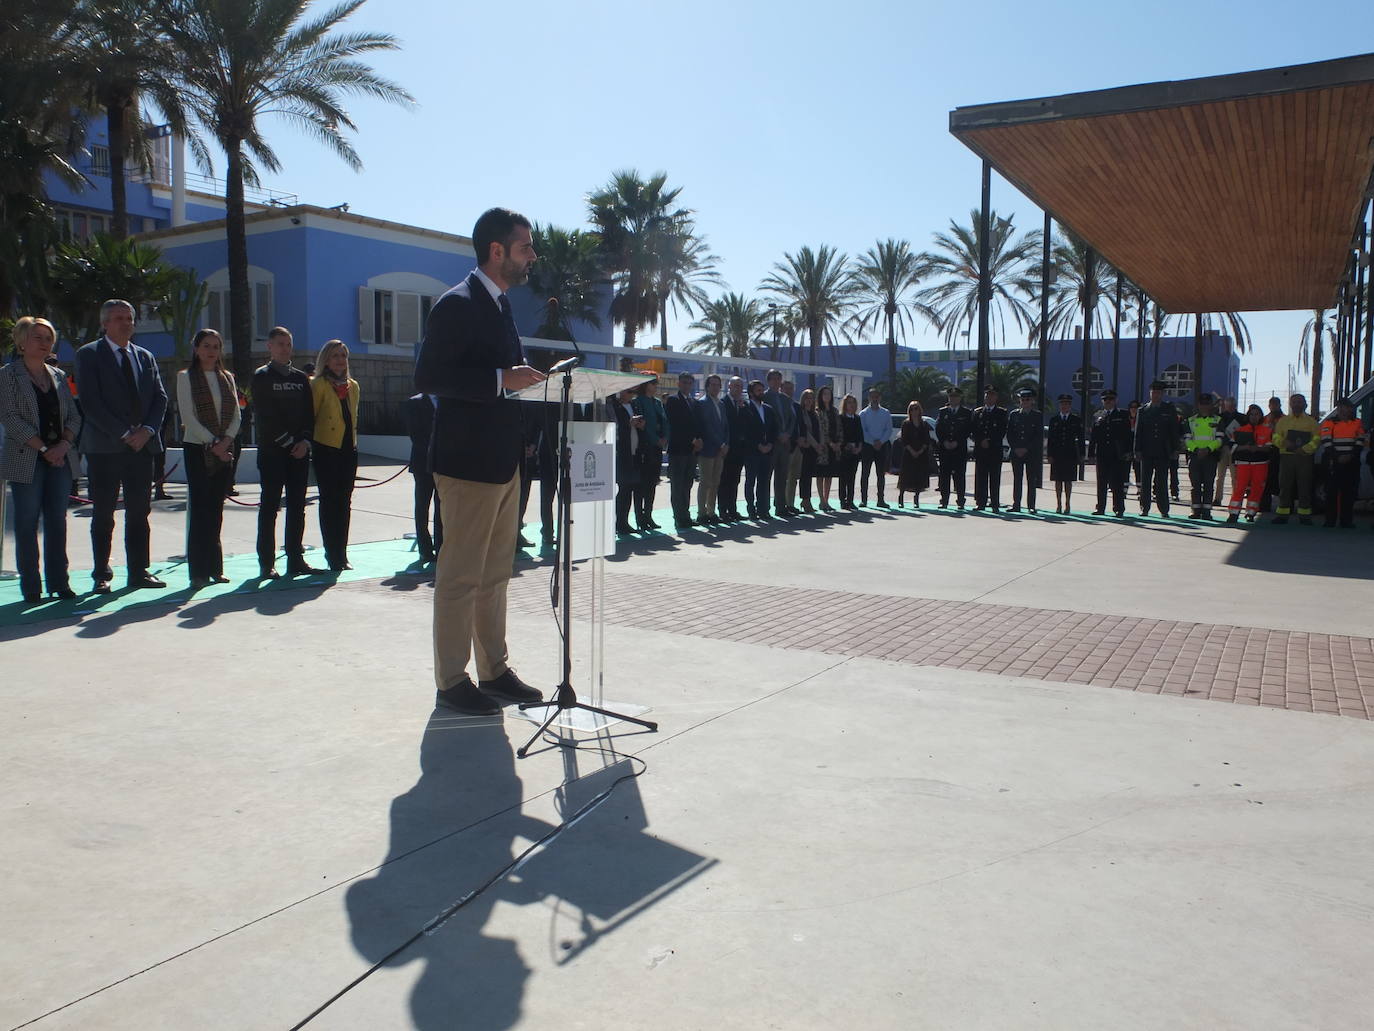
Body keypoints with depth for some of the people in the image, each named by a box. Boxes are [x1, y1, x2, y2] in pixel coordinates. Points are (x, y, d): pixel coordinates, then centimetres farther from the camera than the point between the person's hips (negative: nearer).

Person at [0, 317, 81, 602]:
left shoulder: (58, 376, 14)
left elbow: (74, 416, 11)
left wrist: (63, 445, -6)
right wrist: (44, 448, -14)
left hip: (60, 459, 4)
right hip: (26, 461, -4)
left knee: (57, 522, 6)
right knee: (27, 525, -1)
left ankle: (59, 582, 12)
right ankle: (31, 588, 5)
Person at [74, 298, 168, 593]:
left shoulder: (145, 356, 15)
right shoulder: (89, 355, 0)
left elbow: (160, 397, 10)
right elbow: (91, 403, -9)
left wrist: (147, 430, -6)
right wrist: (124, 433, -14)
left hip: (142, 444, 4)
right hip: (104, 447, -4)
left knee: (139, 513, 7)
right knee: (103, 515, 2)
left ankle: (139, 571, 13)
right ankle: (101, 575, 10)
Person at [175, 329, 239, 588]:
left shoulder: (227, 378, 14)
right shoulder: (186, 377, 0)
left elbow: (236, 415, 8)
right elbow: (188, 417, -8)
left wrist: (225, 441, -8)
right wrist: (212, 444, -13)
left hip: (224, 450, 4)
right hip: (197, 449, -4)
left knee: (216, 508, 6)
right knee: (199, 508, -7)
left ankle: (214, 567, 12)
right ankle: (198, 571, -4)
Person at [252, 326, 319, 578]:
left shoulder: (301, 377, 16)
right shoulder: (262, 377, 1)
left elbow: (310, 413, 11)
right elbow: (265, 416, -7)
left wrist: (305, 441, -4)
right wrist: (288, 442, -11)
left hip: (300, 451, 5)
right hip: (272, 451, -4)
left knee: (297, 507, 5)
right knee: (269, 506, -3)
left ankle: (296, 560, 10)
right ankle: (267, 564, 1)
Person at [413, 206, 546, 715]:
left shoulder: (500, 304, 16)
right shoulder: (458, 304, -13)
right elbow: (428, 377, -20)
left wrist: (526, 379, 5)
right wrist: (502, 379, -23)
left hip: (503, 459, 10)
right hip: (468, 462, -10)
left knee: (495, 573, 15)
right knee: (461, 575, -1)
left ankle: (494, 669, 25)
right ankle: (452, 681, 10)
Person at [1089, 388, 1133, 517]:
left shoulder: (1123, 415, 5)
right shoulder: (1097, 417, 12)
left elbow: (1127, 434, 0)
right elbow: (1093, 437, 10)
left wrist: (1127, 452, -8)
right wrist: (1091, 452, 2)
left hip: (1117, 454, -3)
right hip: (1102, 454, 3)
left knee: (1117, 483, -3)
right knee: (1101, 483, 7)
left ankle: (1119, 509, 0)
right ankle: (1100, 508, 13)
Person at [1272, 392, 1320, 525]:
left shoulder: (1311, 421, 11)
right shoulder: (1283, 420, 15)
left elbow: (1316, 439, 3)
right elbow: (1276, 437, 8)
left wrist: (1305, 449, -13)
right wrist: (1283, 442, -14)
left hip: (1305, 457, -1)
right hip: (1286, 456, 1)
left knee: (1305, 487, -2)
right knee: (1284, 485, 0)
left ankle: (1304, 515, 3)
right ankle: (1283, 514, 4)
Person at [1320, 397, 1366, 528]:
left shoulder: (1357, 423, 13)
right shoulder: (1329, 423, 5)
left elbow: (1360, 442, 7)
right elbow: (1327, 442, -3)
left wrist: (1351, 455, -9)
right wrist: (1338, 457, -13)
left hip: (1351, 462, 2)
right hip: (1334, 462, -2)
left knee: (1349, 492, 0)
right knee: (1332, 491, -3)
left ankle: (1347, 520, 4)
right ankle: (1330, 520, 0)